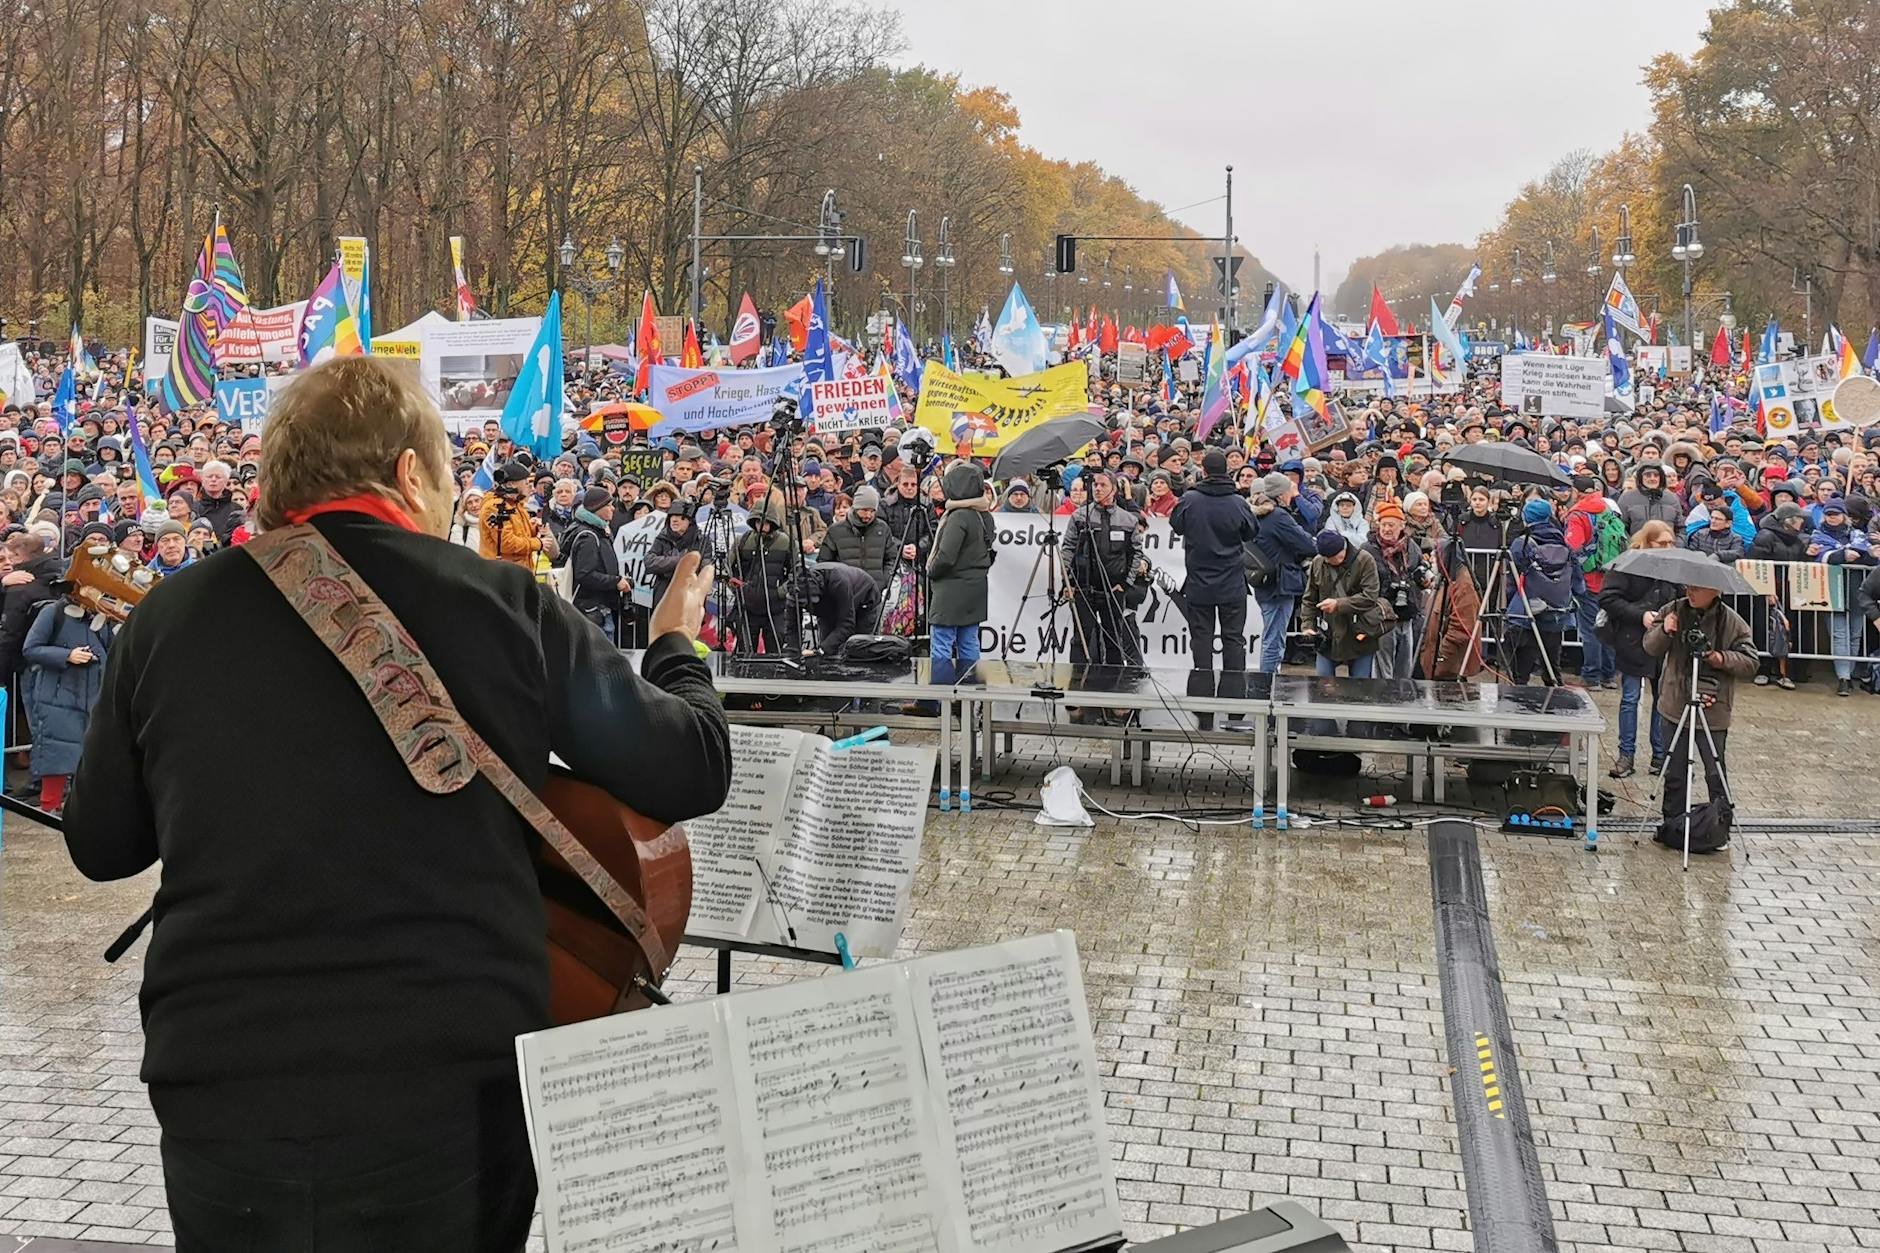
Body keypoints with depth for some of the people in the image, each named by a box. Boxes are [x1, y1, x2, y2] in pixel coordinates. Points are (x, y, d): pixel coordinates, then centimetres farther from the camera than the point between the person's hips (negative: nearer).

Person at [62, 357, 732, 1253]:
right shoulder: (507, 606, -4)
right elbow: (694, 774, 2)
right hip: (454, 1078, -1)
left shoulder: (168, 615, 2)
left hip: (220, 1077, 2)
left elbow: (100, 845, 13)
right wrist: (676, 651, 22)